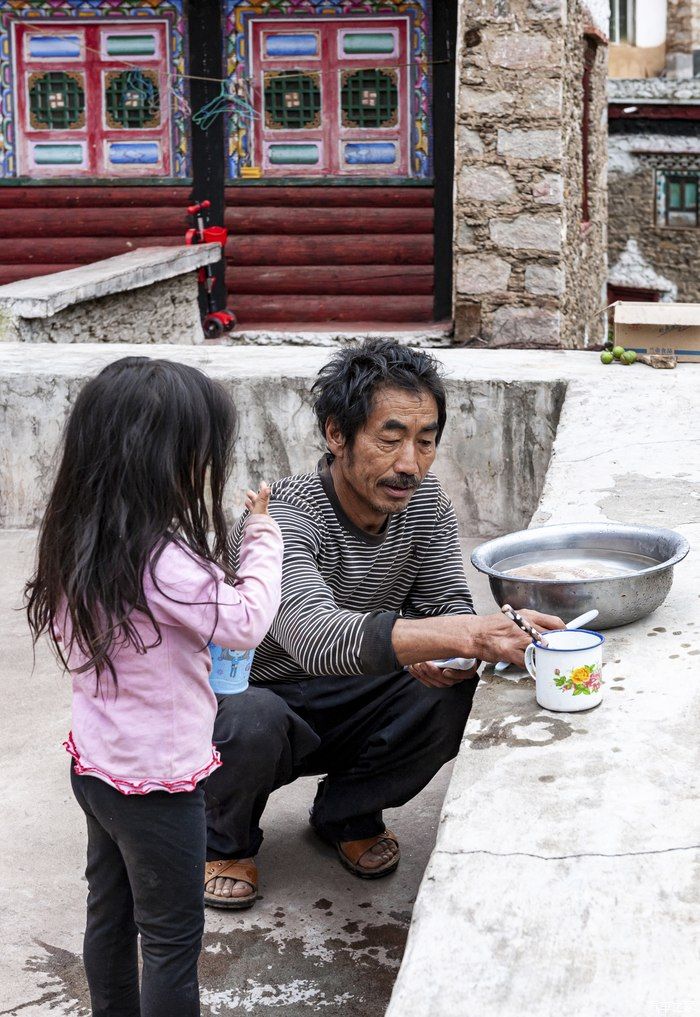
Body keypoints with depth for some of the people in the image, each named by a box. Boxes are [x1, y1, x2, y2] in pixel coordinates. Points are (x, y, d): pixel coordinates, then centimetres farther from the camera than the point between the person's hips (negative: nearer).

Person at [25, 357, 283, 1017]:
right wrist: (263, 539, -8)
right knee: (171, 937, 9)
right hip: (157, 782, -8)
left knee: (109, 912, 22)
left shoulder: (78, 542, -3)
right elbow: (246, 622, -21)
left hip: (96, 764, 8)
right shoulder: (160, 561, -30)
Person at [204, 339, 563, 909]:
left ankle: (348, 813, 6)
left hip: (350, 706, 5)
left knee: (450, 689, -23)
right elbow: (313, 637, -48)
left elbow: (450, 605, -9)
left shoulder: (424, 501, -10)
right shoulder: (283, 518, -31)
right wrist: (461, 634, -61)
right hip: (254, 694, -5)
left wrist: (442, 655, -36)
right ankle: (226, 840, -2)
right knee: (253, 721, -38)